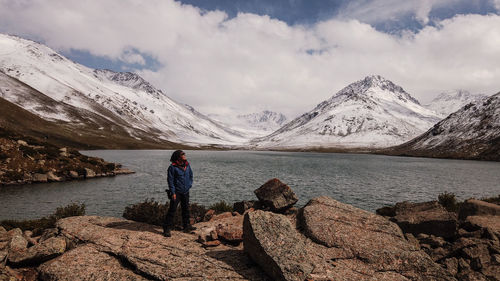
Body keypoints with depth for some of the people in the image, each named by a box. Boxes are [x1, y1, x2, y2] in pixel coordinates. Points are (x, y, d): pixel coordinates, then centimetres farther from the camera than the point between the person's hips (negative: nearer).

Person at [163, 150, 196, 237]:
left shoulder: (187, 165, 4)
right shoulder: (173, 167, -14)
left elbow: (191, 175, 20)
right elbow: (170, 180, -13)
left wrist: (190, 184, 11)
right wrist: (173, 193, -15)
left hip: (186, 191, 6)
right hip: (177, 192, -6)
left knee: (186, 209, 16)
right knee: (172, 210, -5)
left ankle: (187, 226, 30)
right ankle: (167, 229, 3)